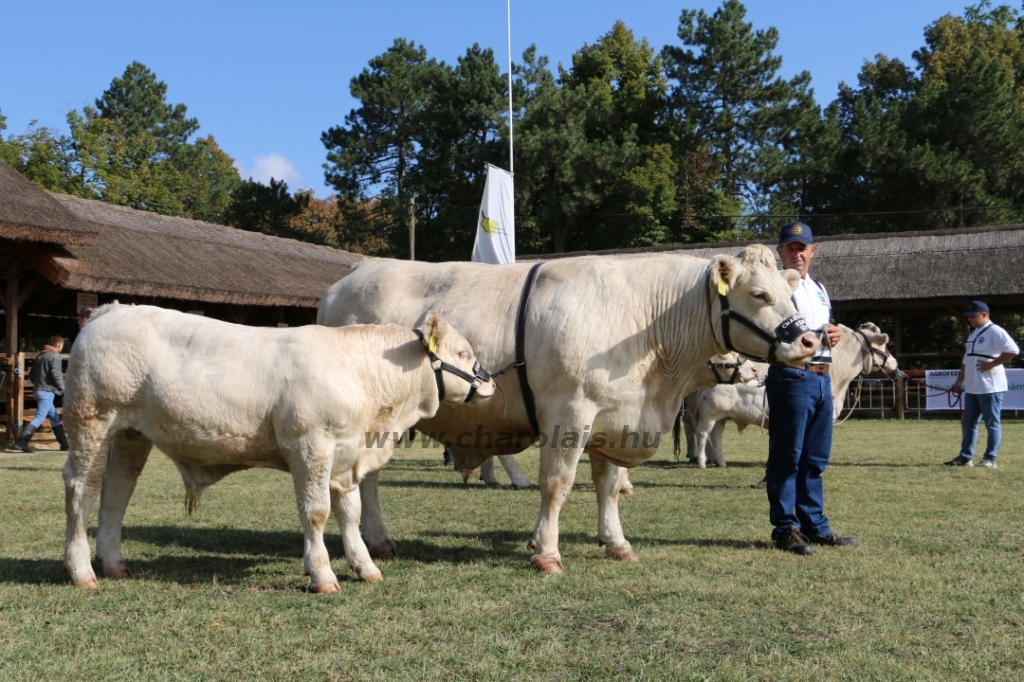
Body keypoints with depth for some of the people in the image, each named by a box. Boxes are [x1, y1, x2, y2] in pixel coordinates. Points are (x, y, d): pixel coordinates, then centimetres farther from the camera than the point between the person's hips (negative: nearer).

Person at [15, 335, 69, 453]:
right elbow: (56, 375, -19)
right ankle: (21, 441, -17)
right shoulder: (55, 356, -9)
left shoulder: (40, 356, 15)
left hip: (38, 390, 9)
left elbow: (31, 376, 15)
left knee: (54, 417, 13)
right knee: (39, 418, -10)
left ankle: (64, 443, 17)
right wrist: (63, 389, -7)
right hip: (47, 392, -9)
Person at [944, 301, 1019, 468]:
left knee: (992, 423, -1)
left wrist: (991, 364, -20)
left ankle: (990, 459, 3)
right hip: (972, 387, 10)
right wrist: (959, 382, 17)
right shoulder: (973, 334, 18)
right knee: (969, 423, 11)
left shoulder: (995, 331, -11)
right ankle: (965, 457, 16)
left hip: (990, 387, -9)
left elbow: (1013, 350, -23)